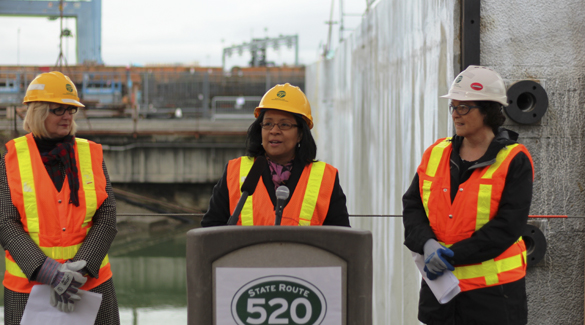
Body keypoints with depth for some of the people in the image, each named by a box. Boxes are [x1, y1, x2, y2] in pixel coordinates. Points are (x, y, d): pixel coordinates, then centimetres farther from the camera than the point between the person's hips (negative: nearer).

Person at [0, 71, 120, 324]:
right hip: (29, 283, -2)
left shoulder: (92, 154, 6)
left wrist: (80, 269, -13)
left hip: (90, 282, 2)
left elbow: (107, 219, 1)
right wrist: (47, 271, -18)